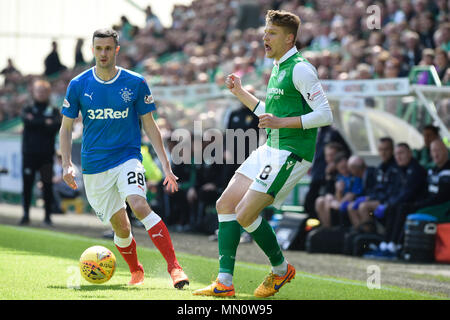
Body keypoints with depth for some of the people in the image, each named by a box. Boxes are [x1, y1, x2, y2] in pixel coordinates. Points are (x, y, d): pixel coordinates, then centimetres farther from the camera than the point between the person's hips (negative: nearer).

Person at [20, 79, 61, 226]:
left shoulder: (54, 111, 10)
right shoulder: (28, 110, 12)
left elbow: (56, 125, -10)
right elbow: (27, 121, -10)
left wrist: (36, 122, -9)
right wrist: (45, 122, -11)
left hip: (47, 154, 0)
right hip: (29, 153, 0)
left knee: (47, 186, -2)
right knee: (27, 185, -3)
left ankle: (48, 216, 3)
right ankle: (26, 215, 2)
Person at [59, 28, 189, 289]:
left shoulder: (136, 83, -2)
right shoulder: (78, 85, 0)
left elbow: (150, 125, 4)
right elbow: (66, 127, 8)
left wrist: (166, 165, -1)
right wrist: (67, 164, -5)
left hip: (128, 157, -2)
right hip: (94, 166, 2)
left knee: (139, 206, -28)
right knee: (121, 227, 4)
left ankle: (174, 267, -30)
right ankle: (136, 272, 31)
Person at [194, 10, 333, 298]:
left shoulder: (300, 69, -13)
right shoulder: (278, 69, 17)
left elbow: (325, 115, -19)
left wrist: (281, 122, -23)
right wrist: (240, 93, 22)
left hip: (291, 154, -10)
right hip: (270, 150, 10)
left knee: (245, 214, -13)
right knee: (226, 204, 4)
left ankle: (281, 269, 10)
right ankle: (224, 282, 5)